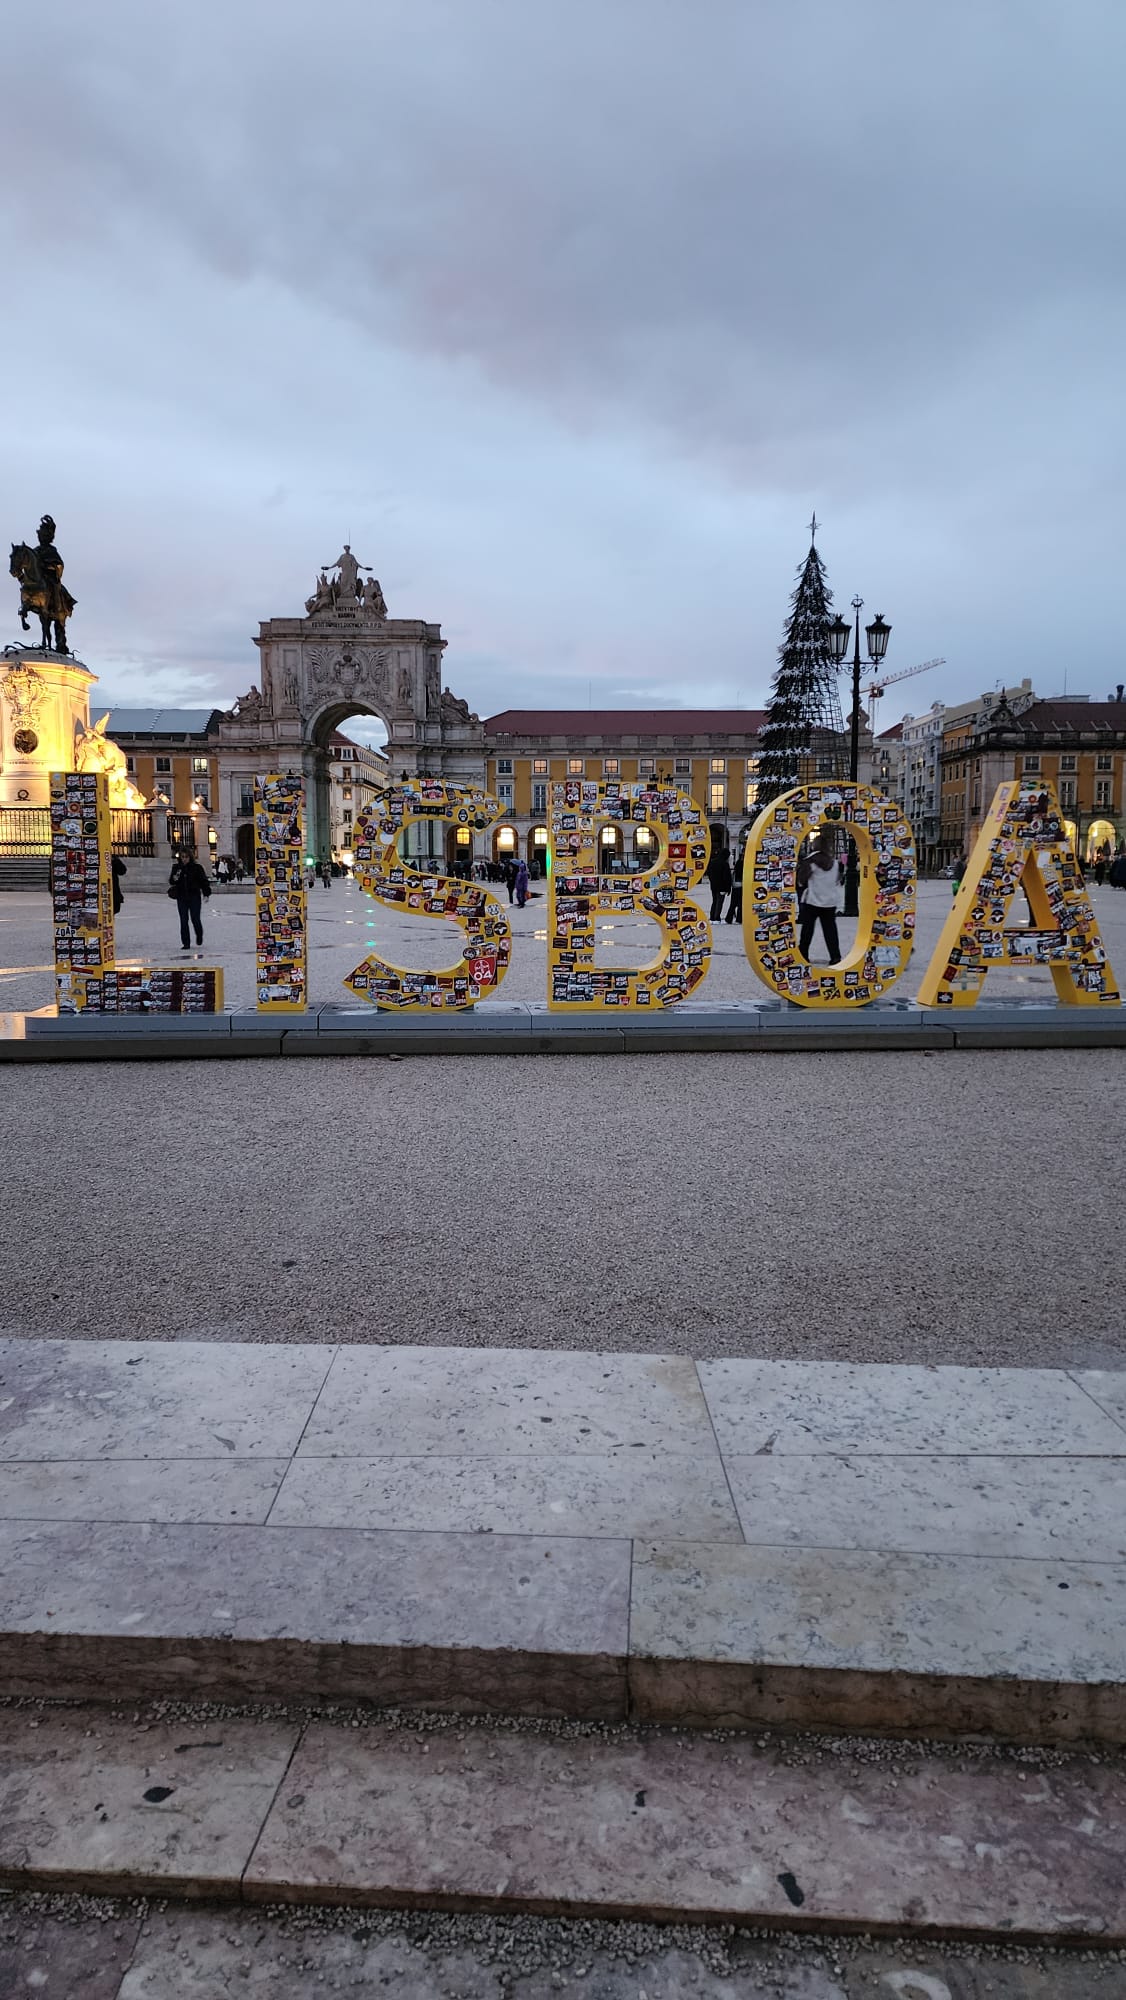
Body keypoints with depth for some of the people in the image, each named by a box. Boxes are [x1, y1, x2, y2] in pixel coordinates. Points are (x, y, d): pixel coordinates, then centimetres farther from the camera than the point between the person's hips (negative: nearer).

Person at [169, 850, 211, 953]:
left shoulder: (197, 867, -3)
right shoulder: (176, 867, 5)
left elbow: (204, 881, 0)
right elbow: (171, 881, 13)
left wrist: (206, 894, -6)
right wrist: (174, 879, -11)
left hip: (195, 897, -3)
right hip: (181, 898, 3)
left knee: (195, 919, -3)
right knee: (184, 921, 1)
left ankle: (199, 936, 28)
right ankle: (186, 943, 8)